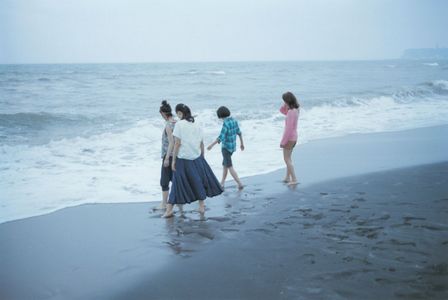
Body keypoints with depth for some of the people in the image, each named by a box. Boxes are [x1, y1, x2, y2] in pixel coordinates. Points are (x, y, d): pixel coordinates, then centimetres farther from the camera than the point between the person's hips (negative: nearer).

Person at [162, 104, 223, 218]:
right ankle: (201, 206, 20)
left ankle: (169, 210, 3)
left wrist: (173, 160, -7)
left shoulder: (179, 124, -9)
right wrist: (202, 157, 18)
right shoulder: (197, 124, 5)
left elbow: (177, 143, -12)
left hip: (183, 159, -4)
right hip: (196, 157, 4)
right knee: (199, 181, 15)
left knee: (178, 183, 0)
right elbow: (201, 143, 7)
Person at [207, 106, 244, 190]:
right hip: (232, 146, 9)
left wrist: (211, 145, -21)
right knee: (224, 164, 20)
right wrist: (242, 143, 24)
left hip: (226, 147, -9)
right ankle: (221, 184, 26)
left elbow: (221, 137, -28)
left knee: (230, 167, 0)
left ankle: (240, 184, -5)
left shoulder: (225, 124, -25)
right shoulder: (234, 120, 1)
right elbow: (239, 132, 12)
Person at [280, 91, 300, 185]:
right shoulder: (295, 110, 4)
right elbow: (282, 111, 21)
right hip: (293, 137, 10)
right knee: (288, 158, 20)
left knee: (287, 159, -2)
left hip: (289, 138, -10)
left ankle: (294, 180, -2)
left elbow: (288, 128, -24)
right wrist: (286, 105, 2)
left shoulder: (291, 112, -24)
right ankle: (287, 178, 29)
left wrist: (283, 142, -19)